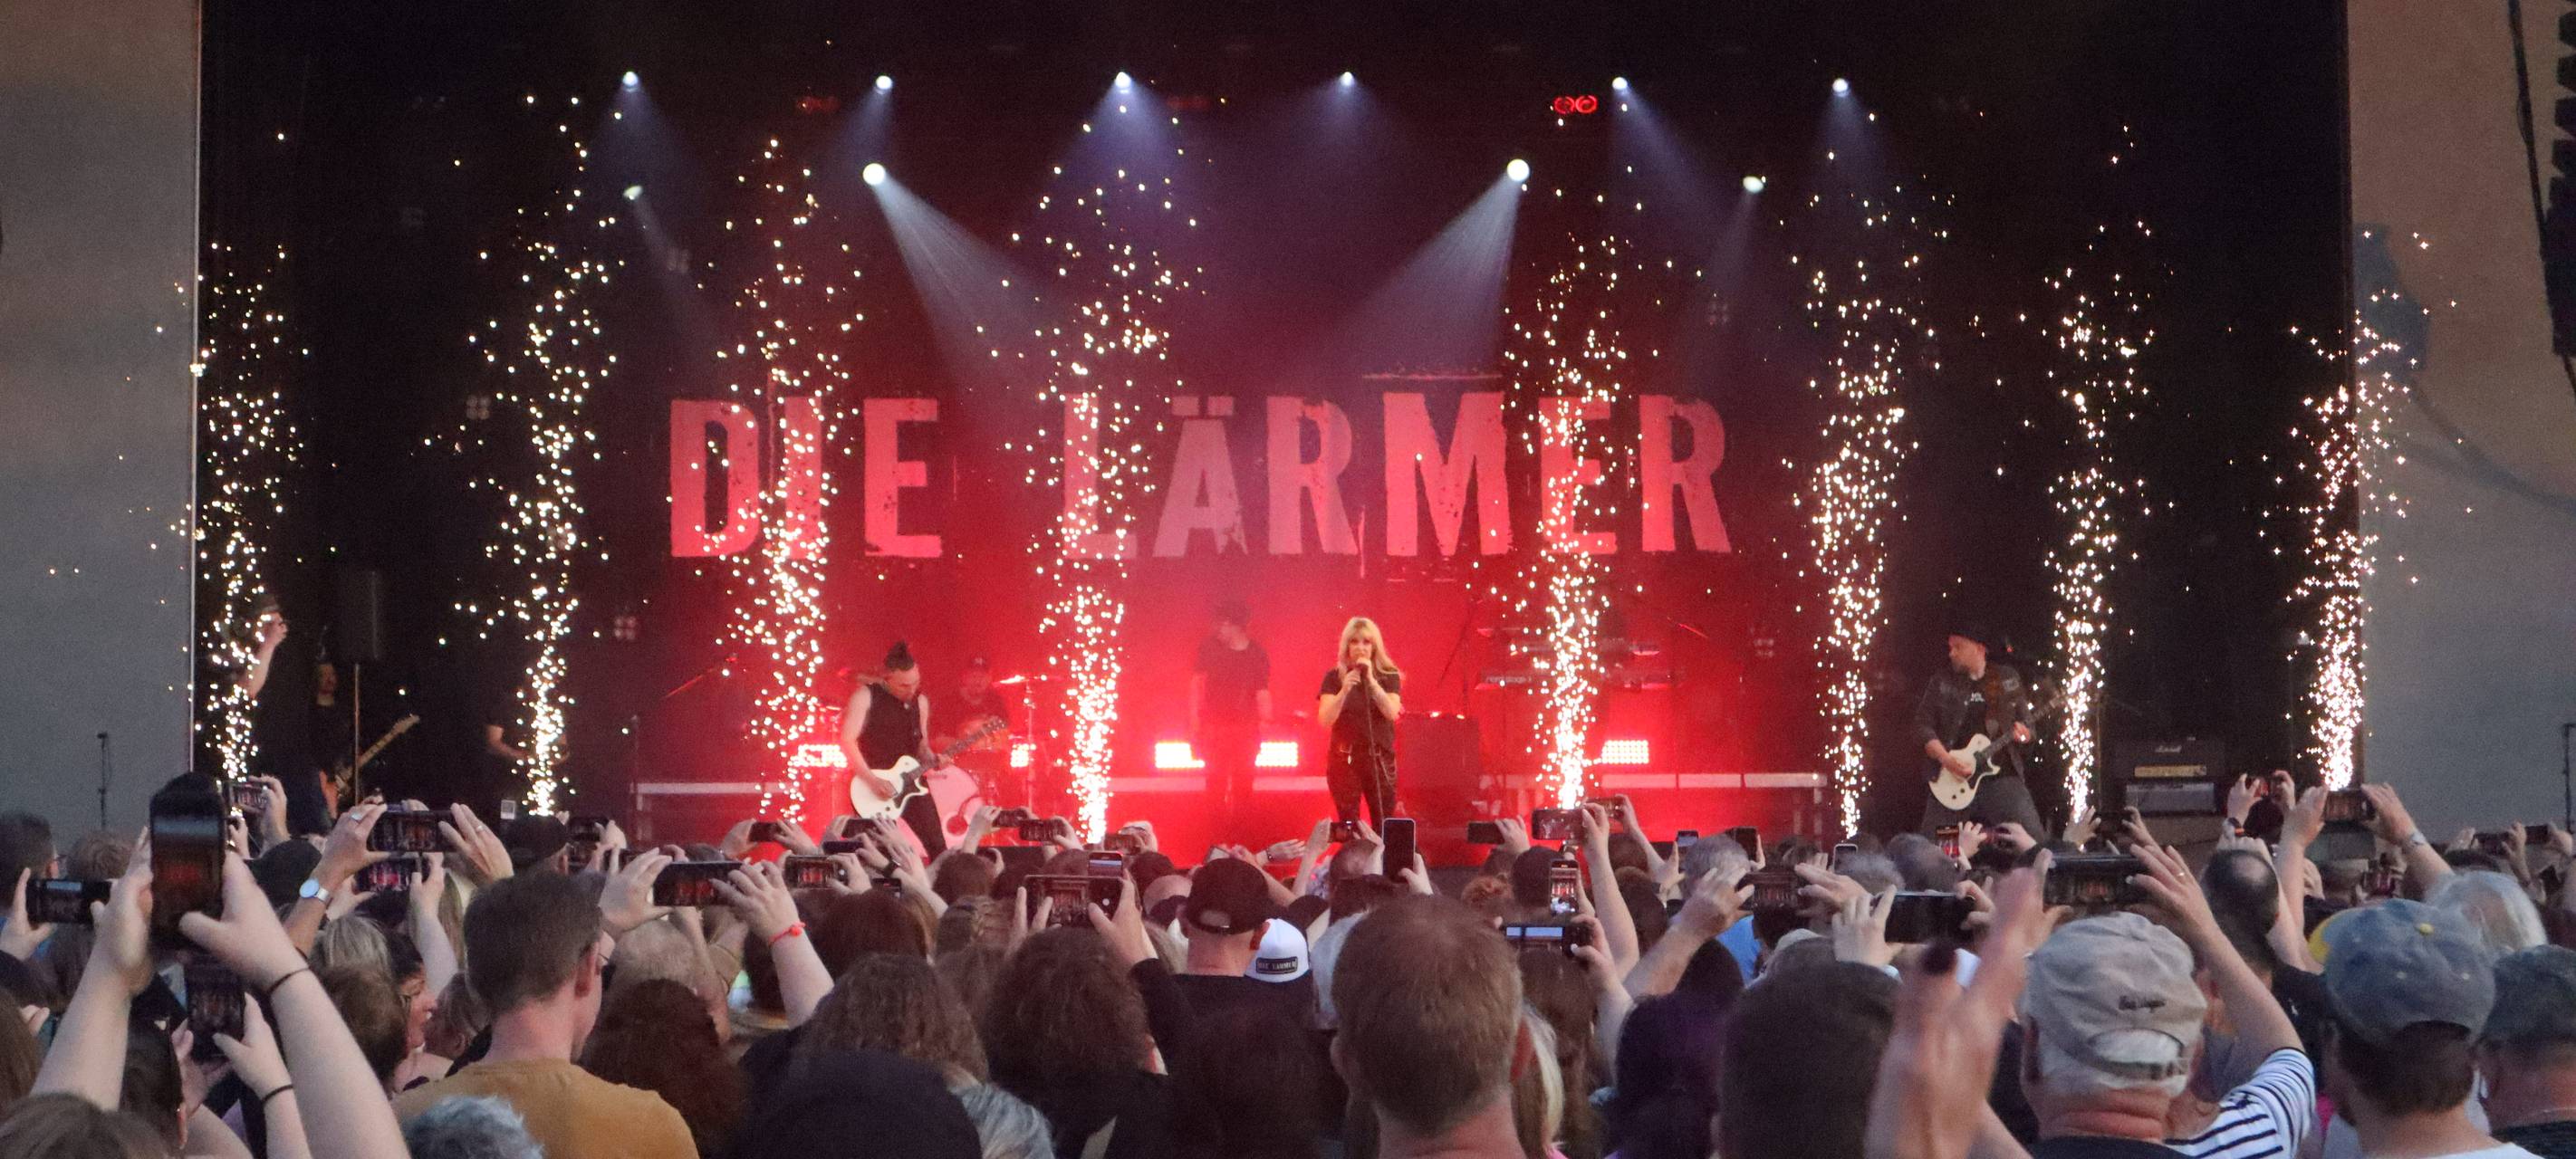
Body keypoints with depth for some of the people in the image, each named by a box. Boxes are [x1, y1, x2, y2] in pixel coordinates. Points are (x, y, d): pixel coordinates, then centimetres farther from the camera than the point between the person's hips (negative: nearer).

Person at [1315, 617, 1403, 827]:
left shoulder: (1389, 676, 3)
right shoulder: (1334, 677, 2)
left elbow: (1392, 713, -12)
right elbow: (1325, 721, -9)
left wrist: (1371, 680, -20)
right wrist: (1344, 690, -22)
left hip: (1380, 758, 0)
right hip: (1344, 759, 0)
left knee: (1384, 827, -2)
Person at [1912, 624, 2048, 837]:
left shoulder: (2008, 679, 11)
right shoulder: (1941, 683, 7)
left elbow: (2025, 719, 16)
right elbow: (1923, 726, 1)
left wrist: (2022, 732, -8)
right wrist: (1947, 759, -13)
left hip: (2001, 774, 0)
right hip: (1952, 782, 0)